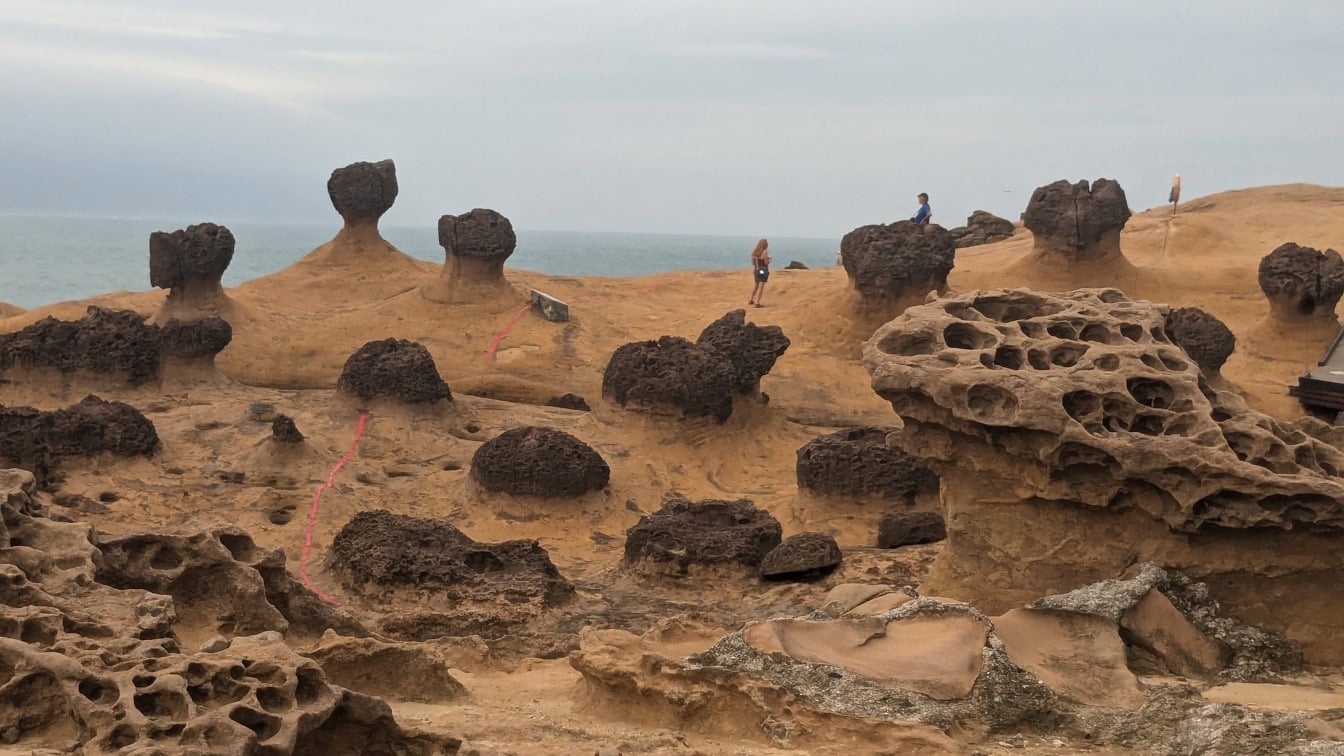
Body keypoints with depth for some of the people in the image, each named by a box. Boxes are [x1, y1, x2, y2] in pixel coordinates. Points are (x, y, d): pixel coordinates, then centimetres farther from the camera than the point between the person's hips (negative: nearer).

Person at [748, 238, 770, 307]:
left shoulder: (754, 252, 6)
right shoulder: (764, 252, -14)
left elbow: (753, 263, 10)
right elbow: (766, 262, -14)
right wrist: (769, 259, 5)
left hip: (757, 270, 7)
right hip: (763, 270, -7)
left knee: (756, 285, 24)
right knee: (761, 286, -6)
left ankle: (751, 300, 33)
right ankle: (757, 302, -11)